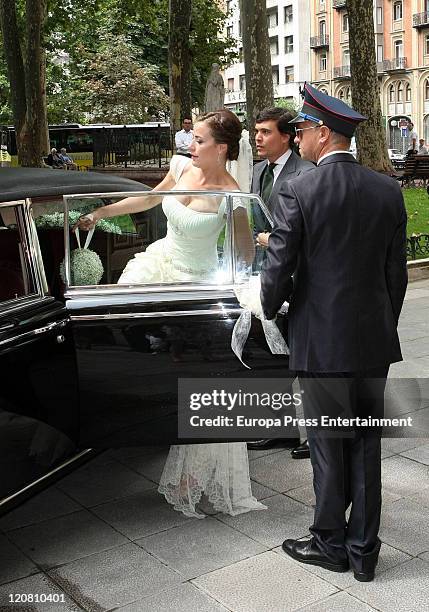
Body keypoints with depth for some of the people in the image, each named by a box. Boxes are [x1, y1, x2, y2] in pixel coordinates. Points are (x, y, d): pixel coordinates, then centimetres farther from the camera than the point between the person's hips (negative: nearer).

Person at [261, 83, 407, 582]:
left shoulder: (298, 192, -13)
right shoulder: (388, 191, 1)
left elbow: (277, 269, -12)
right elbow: (396, 272, 5)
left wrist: (270, 309, 8)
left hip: (321, 341, -4)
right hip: (374, 341, 4)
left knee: (328, 447, 11)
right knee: (366, 445, 14)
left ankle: (331, 544, 28)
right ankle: (363, 549, 26)